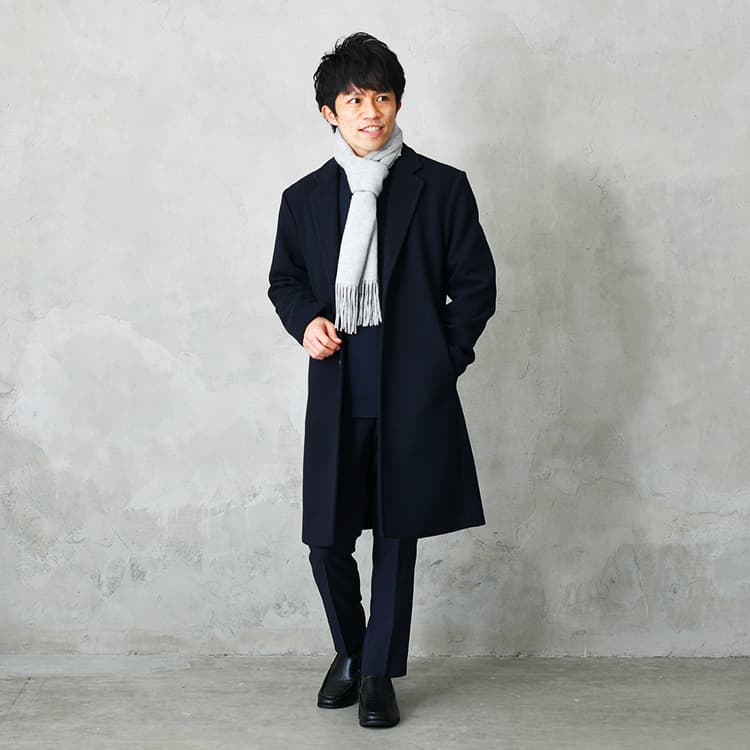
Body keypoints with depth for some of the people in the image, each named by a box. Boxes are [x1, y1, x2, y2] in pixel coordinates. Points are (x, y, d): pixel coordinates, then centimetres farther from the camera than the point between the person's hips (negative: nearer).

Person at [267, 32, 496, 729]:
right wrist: (305, 321, -2)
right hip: (337, 395, 2)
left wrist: (441, 363, -3)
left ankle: (379, 672, 24)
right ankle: (349, 650, 32)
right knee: (326, 539, 4)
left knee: (397, 537, 6)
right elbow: (284, 280, 19)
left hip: (413, 398, -2)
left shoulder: (441, 187, 1)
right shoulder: (304, 198, 9)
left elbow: (475, 284, 3)